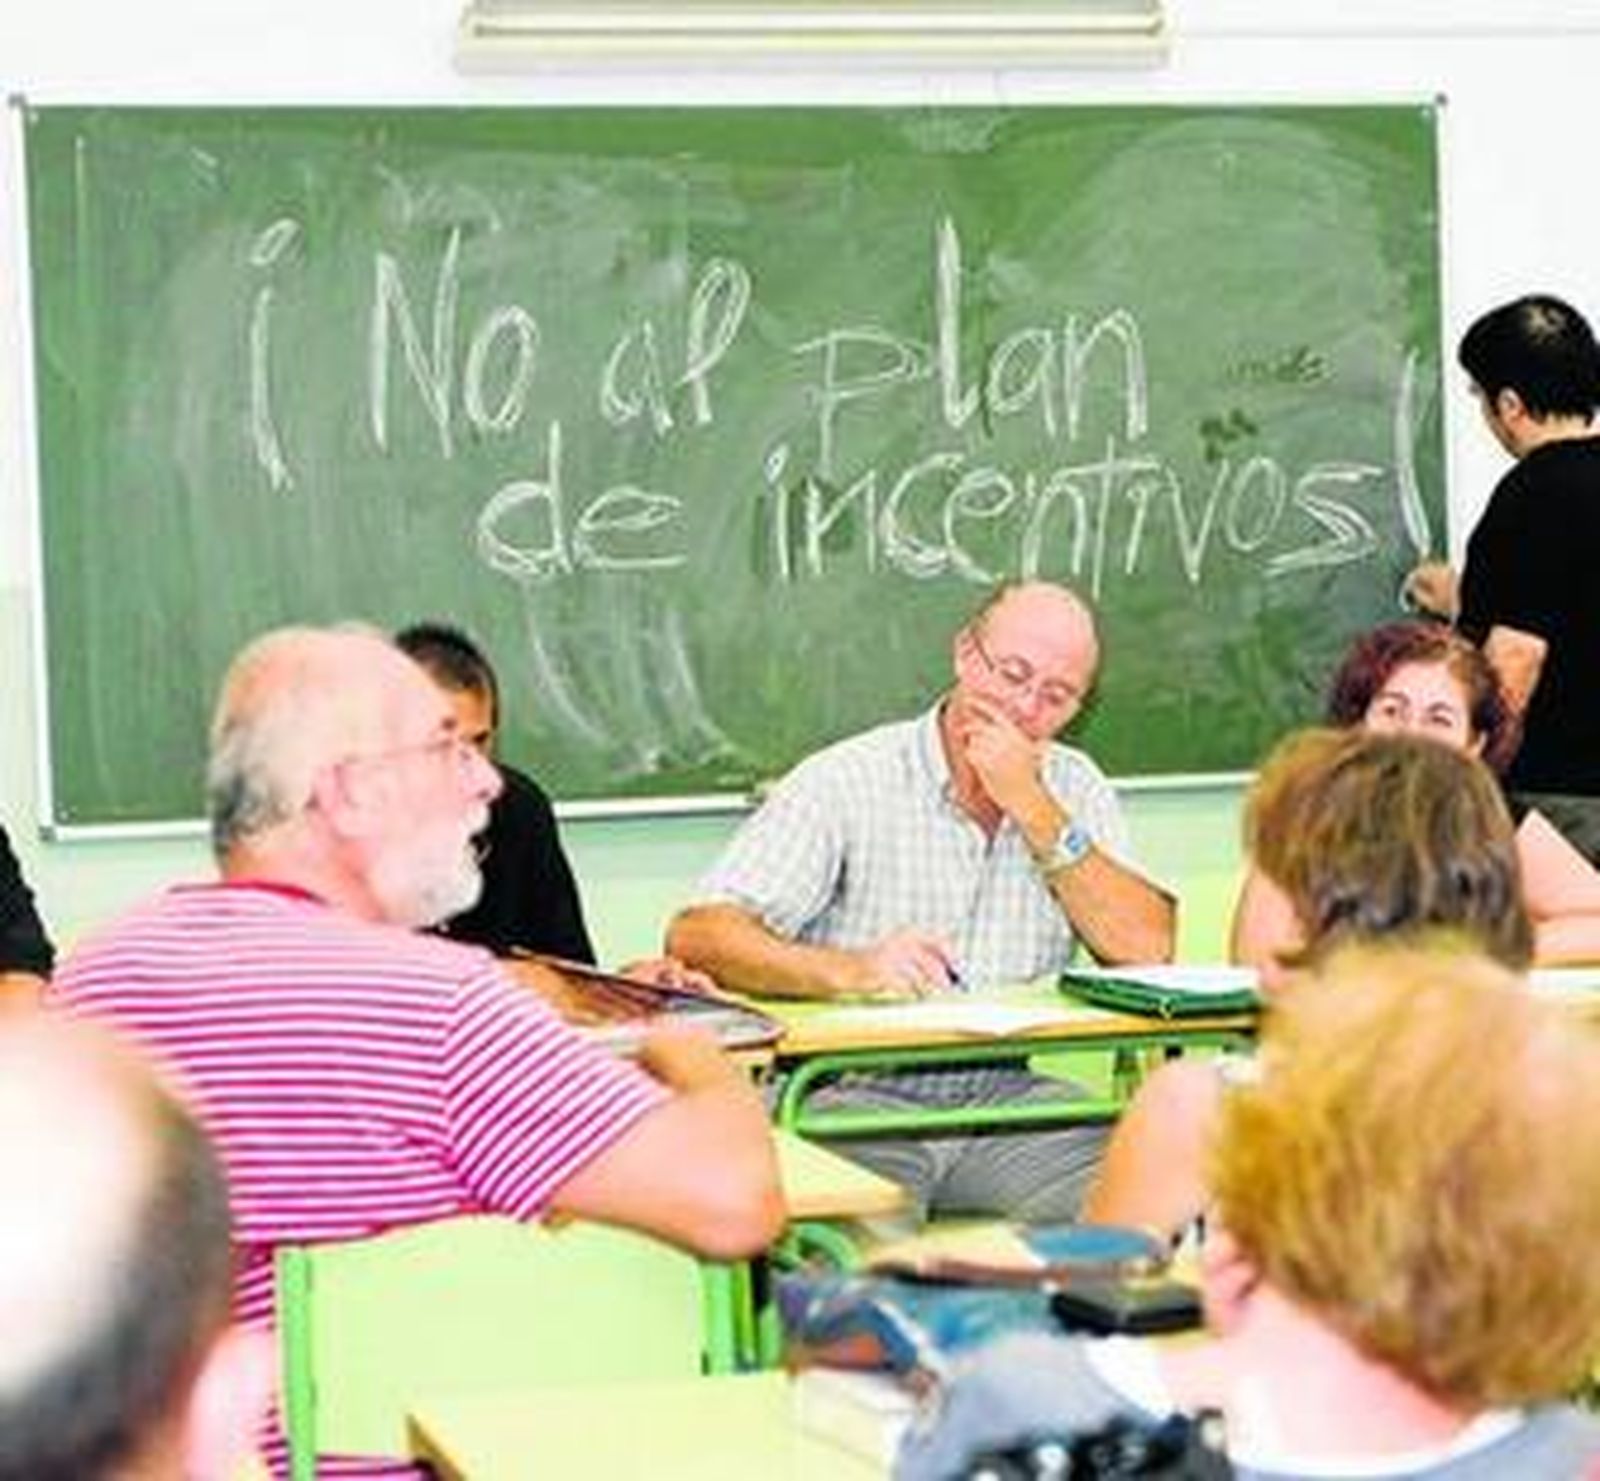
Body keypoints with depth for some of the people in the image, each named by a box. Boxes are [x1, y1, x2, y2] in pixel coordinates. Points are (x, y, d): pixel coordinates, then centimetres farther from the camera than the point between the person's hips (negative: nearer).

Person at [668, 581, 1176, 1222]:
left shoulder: (1074, 789, 13)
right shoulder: (846, 781, -2)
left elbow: (1147, 952, -2)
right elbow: (697, 935, -13)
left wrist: (1035, 810, -8)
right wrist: (850, 970, -31)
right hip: (848, 1092, -4)